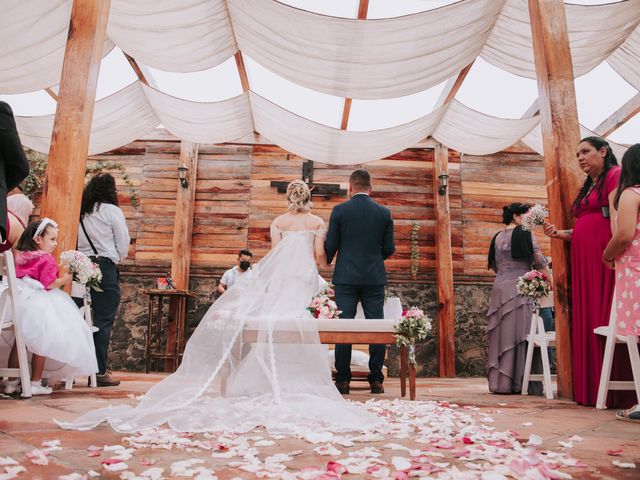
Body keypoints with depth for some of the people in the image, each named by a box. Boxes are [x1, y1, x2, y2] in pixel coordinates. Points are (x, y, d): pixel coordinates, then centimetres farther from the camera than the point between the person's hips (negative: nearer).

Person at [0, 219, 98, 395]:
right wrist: (65, 279, -4)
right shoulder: (47, 259, -10)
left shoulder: (21, 256, 11)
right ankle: (35, 383, 11)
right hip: (39, 306, -7)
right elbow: (48, 284, -17)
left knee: (19, 342, 15)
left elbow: (17, 278, 17)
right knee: (41, 343, 5)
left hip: (20, 301, 7)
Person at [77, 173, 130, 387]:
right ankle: (99, 371, -3)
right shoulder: (112, 210, -3)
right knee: (104, 320, -4)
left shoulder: (82, 212, 11)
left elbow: (78, 240, 10)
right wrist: (118, 259, 15)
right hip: (105, 266, -6)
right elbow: (123, 241, -1)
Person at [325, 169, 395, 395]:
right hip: (375, 278, 2)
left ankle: (342, 380, 8)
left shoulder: (339, 210, -3)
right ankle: (376, 380, 10)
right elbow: (389, 249, 6)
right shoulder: (384, 213, 3)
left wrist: (325, 263, 20)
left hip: (346, 277, -1)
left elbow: (330, 246, -1)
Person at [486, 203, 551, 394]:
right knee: (521, 334, -2)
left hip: (500, 288, 6)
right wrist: (551, 281, 6)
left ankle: (500, 381, 10)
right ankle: (522, 382, 0)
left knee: (503, 335, 7)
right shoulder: (525, 234, -4)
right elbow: (539, 261, -5)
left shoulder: (497, 237, 14)